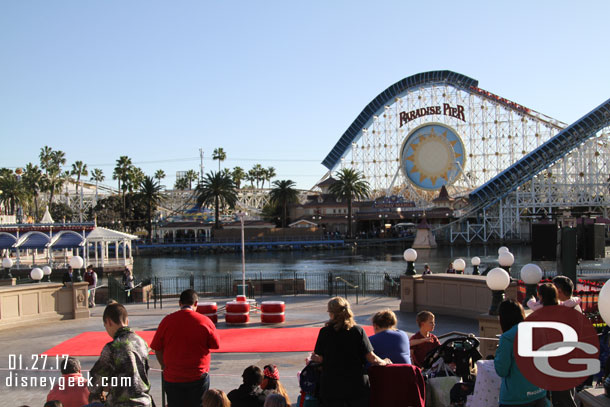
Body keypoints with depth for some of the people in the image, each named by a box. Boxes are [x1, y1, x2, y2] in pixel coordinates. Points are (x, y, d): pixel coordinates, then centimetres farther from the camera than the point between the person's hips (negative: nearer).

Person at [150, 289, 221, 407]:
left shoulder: (167, 321, -5)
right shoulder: (205, 321, -9)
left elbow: (157, 349, 1)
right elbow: (216, 345, 1)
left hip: (172, 378, 1)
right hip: (198, 377, -1)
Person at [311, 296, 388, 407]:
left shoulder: (324, 332, -4)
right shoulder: (358, 331, -4)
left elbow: (320, 358, -4)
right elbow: (371, 358, -6)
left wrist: (312, 358, 18)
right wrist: (384, 362, 13)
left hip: (331, 387, 0)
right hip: (357, 386, 0)